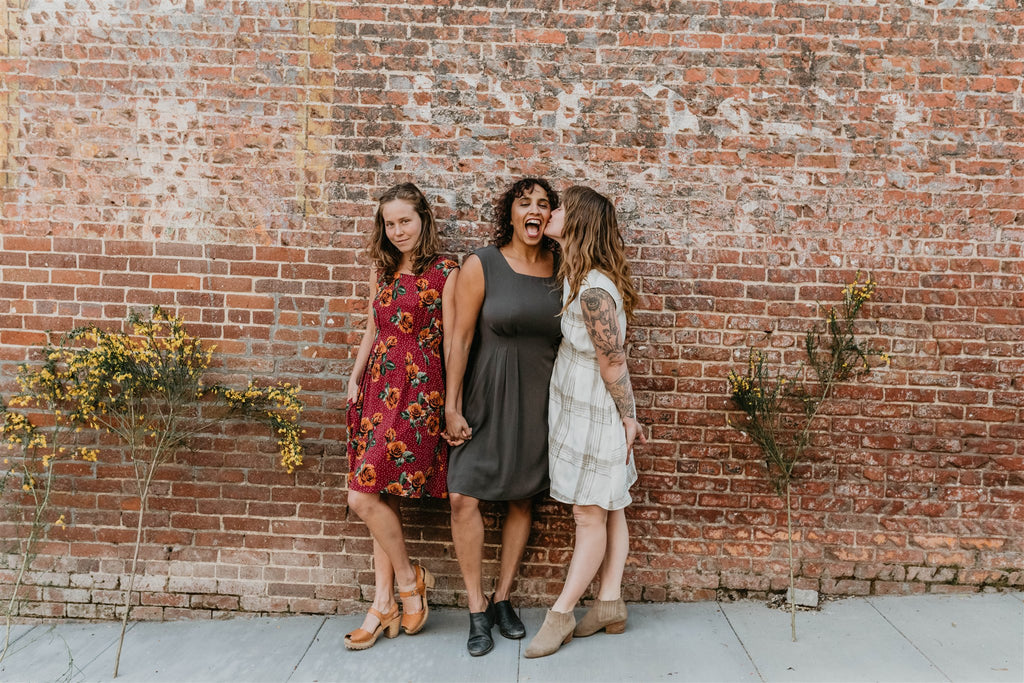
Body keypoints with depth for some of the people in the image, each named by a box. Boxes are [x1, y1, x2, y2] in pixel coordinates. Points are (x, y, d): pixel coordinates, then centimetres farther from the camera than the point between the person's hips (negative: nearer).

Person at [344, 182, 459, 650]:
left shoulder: (445, 274, -5)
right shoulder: (382, 271, 14)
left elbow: (452, 341, -8)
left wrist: (455, 403, -9)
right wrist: (354, 380, 18)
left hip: (418, 389, -6)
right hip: (378, 384, 6)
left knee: (364, 496, -11)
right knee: (382, 497, 8)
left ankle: (409, 578, 13)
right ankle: (384, 606, 18)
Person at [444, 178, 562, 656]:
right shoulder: (482, 265, -7)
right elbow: (460, 338, -7)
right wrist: (452, 407, -9)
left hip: (540, 397, 3)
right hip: (487, 393, -3)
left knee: (523, 498, 10)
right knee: (464, 496, -8)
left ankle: (503, 599, 28)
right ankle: (477, 611, 9)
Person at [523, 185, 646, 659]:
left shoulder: (594, 290, -25)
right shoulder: (575, 275, 6)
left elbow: (612, 362, -18)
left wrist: (627, 418, -7)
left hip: (595, 413, -9)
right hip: (573, 405, 9)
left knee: (590, 514, 4)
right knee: (607, 509, 15)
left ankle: (561, 615, 14)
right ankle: (610, 604, 26)